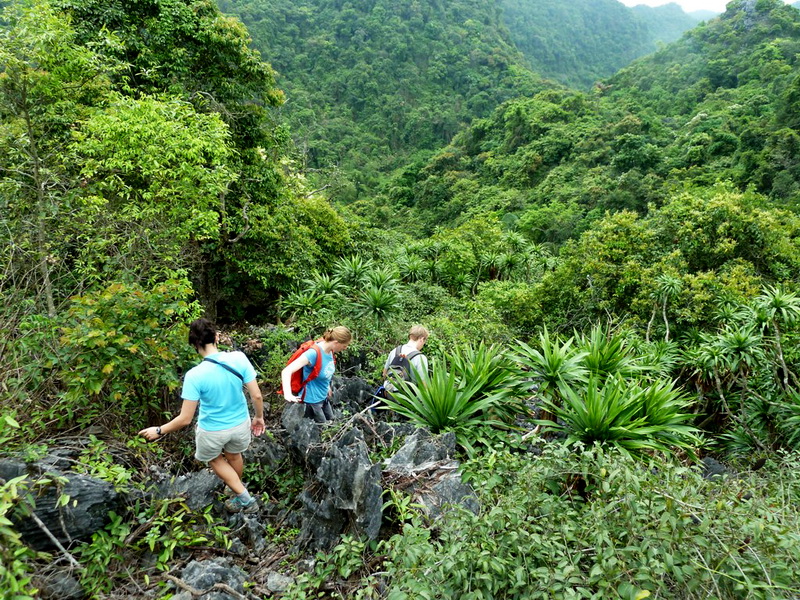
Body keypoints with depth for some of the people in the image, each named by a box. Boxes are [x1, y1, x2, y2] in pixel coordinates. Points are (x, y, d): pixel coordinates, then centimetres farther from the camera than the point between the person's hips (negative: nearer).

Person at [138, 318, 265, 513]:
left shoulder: (194, 375, -28)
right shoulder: (239, 358, -22)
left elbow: (185, 419, -21)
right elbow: (256, 395, -14)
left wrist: (159, 431, -4)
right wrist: (259, 417, 5)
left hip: (213, 431, -3)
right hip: (240, 424, 3)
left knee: (214, 459, 30)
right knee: (234, 455, 33)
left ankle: (245, 499, 30)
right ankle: (236, 489, 60)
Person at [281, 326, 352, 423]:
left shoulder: (329, 350, -8)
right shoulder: (314, 353, -31)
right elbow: (286, 371, -38)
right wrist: (288, 394, -50)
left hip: (324, 397, 8)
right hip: (312, 400, -8)